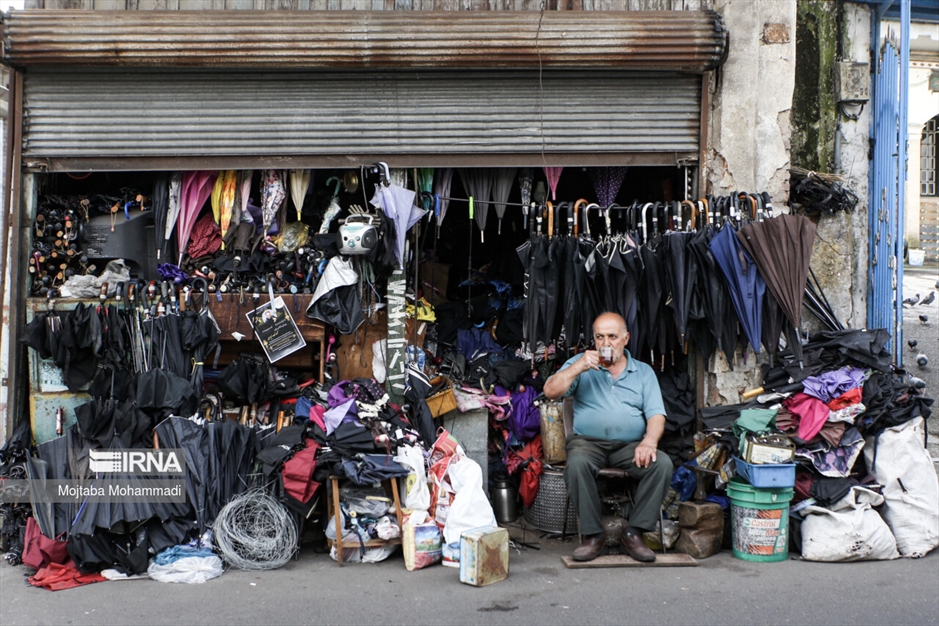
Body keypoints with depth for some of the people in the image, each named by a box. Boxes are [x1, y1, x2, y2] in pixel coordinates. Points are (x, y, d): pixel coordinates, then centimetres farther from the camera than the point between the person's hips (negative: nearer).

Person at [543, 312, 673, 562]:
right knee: (577, 463, -34)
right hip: (588, 442, -1)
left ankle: (634, 533, -17)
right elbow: (550, 391, -1)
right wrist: (578, 367, -12)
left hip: (630, 446, 2)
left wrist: (649, 441, -16)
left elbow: (656, 414, 5)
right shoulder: (581, 364, 12)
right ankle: (593, 535, -21)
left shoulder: (644, 372, 15)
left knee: (662, 464, -27)